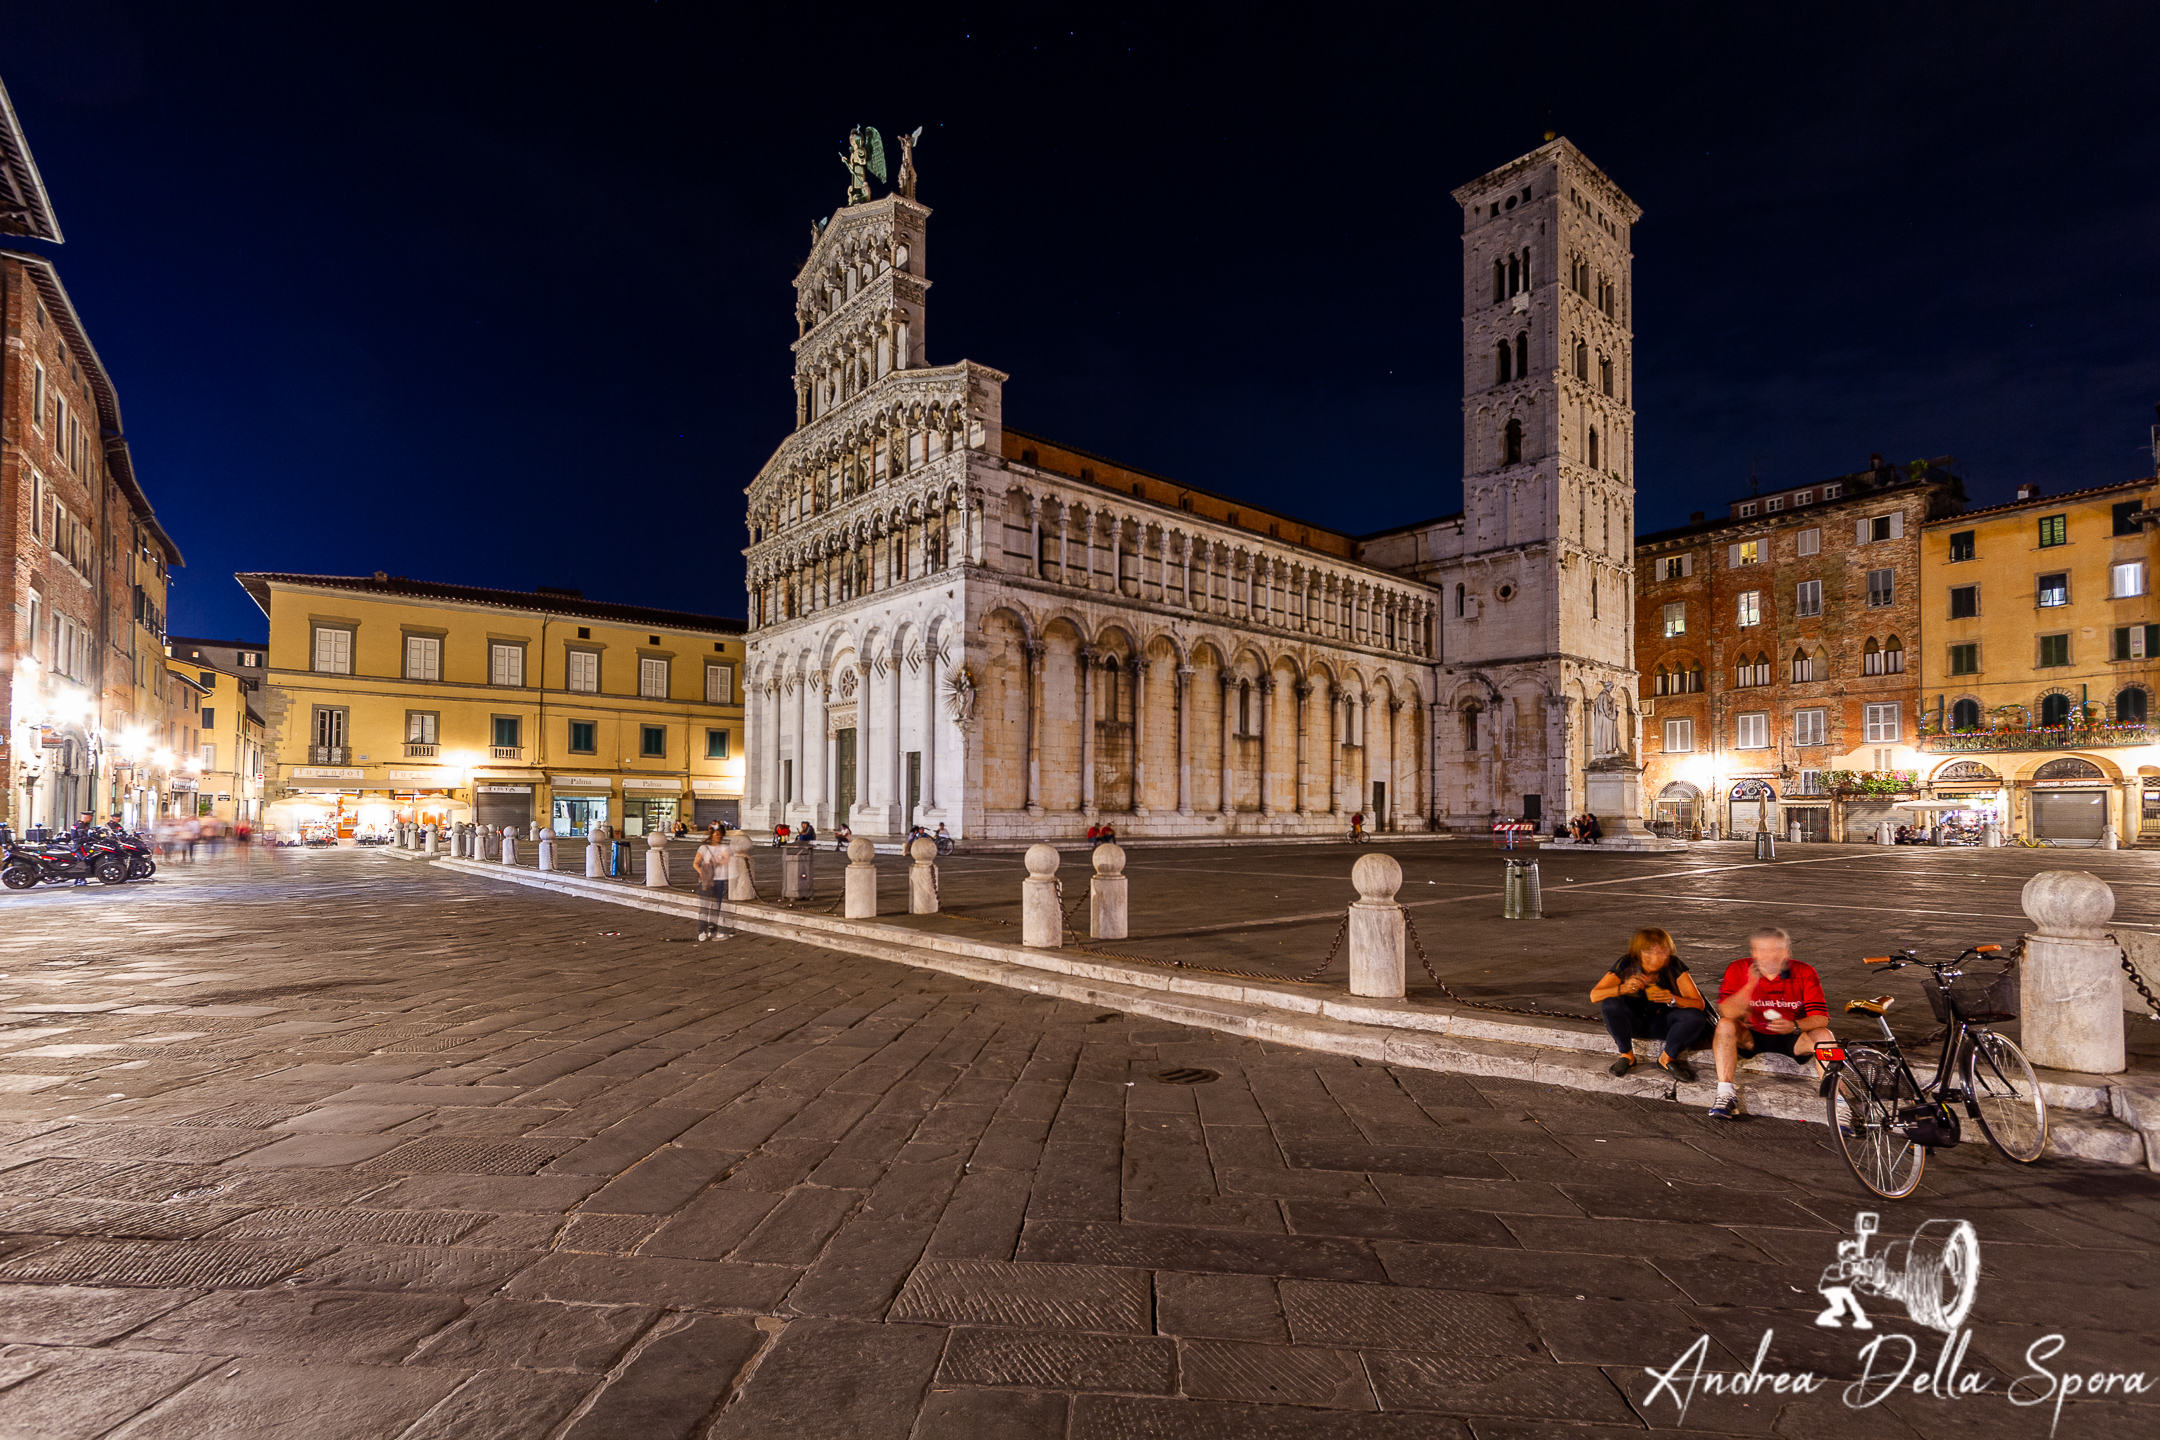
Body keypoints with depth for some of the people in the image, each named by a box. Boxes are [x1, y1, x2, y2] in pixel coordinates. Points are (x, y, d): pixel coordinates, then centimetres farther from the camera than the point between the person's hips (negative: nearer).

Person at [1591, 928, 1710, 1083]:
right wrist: (1623, 988, -44)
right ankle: (1627, 1055, -9)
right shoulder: (1626, 964, -20)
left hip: (1661, 1023, 1)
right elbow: (1594, 996, -27)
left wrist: (1673, 999, -40)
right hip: (1632, 1022, -1)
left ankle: (1667, 1058, -3)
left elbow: (1699, 1004, -19)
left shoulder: (1673, 965, -18)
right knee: (1610, 1004, -32)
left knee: (1696, 1018, -26)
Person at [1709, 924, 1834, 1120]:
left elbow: (1821, 1018, -16)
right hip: (1752, 1038, 0)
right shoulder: (1738, 970, -12)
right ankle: (1725, 1095, -29)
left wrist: (1795, 1026, -37)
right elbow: (1726, 1013, -22)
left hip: (1791, 1038, 0)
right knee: (1725, 1025, -29)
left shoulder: (1805, 973, -10)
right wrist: (1750, 985, -34)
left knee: (1823, 1035, -28)